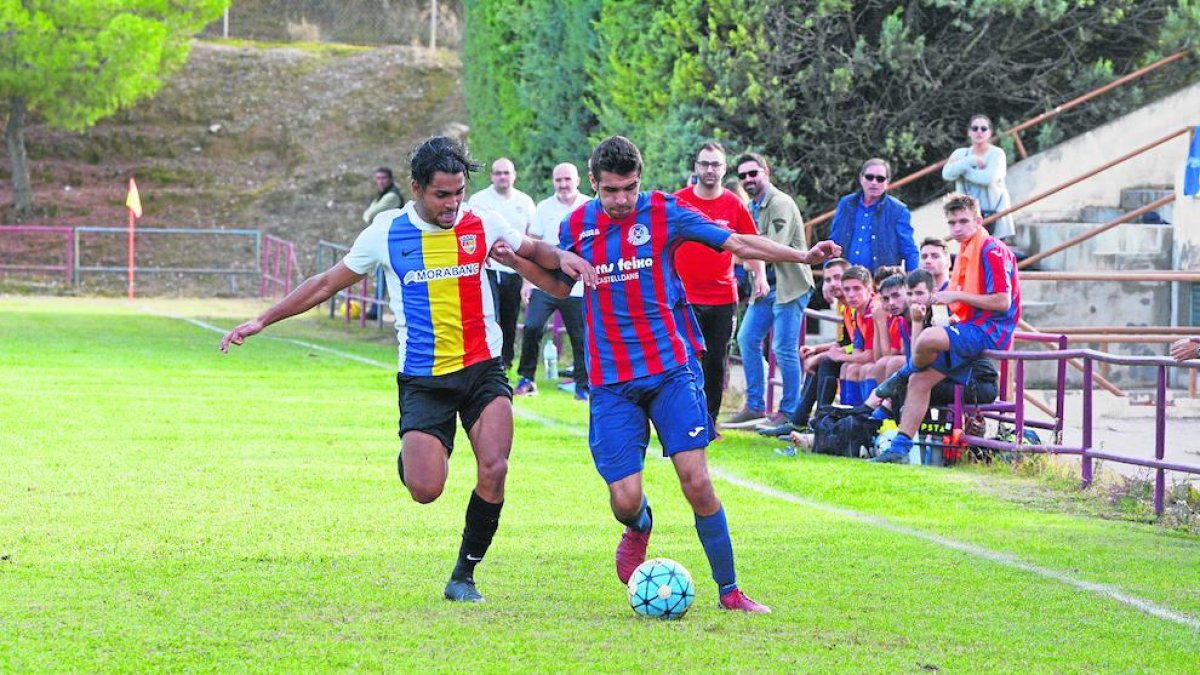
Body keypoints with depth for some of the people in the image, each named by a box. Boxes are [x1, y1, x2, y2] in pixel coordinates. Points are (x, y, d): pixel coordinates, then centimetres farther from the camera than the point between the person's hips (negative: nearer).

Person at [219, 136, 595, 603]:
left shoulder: (481, 226, 2)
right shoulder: (387, 233, -1)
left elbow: (534, 252, 19)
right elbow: (329, 283, 10)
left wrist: (562, 257, -6)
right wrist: (262, 321, 10)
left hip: (482, 369, 1)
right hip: (422, 380, -1)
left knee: (494, 469, -19)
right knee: (425, 490, -13)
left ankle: (464, 576, -1)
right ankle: (410, 456, 26)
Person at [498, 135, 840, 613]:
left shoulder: (663, 212, -2)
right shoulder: (575, 227, 5)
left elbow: (738, 243, -1)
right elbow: (560, 284, 22)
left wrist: (801, 255, -11)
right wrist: (517, 261, 6)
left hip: (671, 367, -1)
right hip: (611, 382, 2)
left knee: (696, 480, -12)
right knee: (625, 499, -7)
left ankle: (729, 591, 2)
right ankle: (639, 527, 31)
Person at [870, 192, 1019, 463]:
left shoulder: (991, 250, -11)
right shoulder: (966, 250, 18)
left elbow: (1002, 301, -18)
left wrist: (958, 296, -15)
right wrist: (944, 299, 9)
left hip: (991, 330, -10)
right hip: (970, 329, 10)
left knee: (928, 338, -33)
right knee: (919, 381, 1)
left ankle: (903, 376, -1)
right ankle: (900, 448, 3)